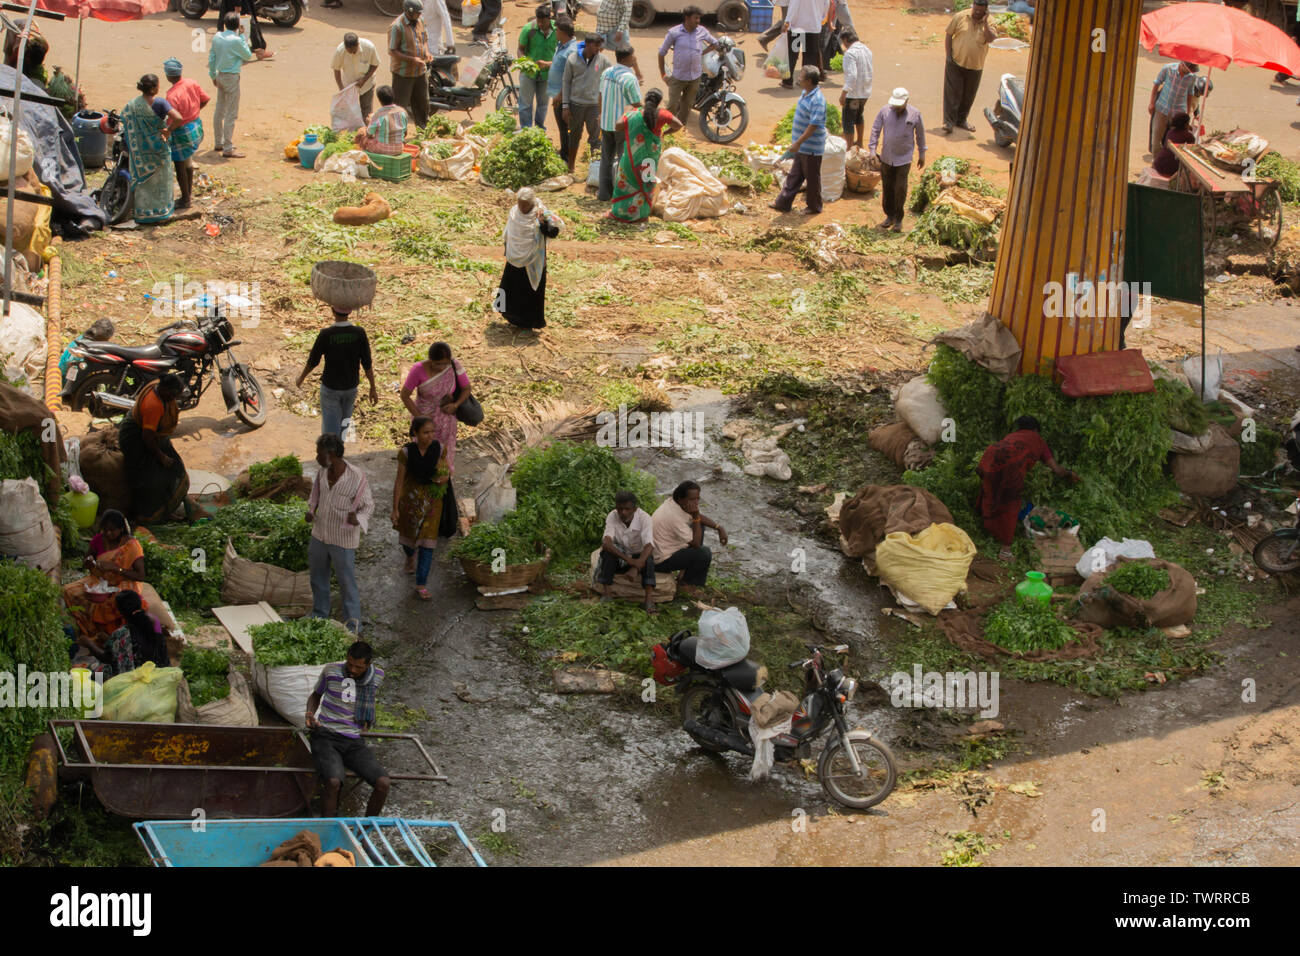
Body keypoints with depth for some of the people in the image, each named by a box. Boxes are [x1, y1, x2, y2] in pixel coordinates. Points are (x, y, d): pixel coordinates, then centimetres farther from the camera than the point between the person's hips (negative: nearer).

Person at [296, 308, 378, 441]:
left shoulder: (325, 334, -21)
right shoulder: (359, 333, -15)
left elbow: (312, 361, -10)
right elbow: (367, 363, -11)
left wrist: (302, 377, 10)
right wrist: (373, 388, 0)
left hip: (330, 387, -3)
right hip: (351, 386, 3)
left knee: (330, 425, 6)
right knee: (345, 417, 26)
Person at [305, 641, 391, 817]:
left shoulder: (377, 675, 5)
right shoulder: (331, 670, -1)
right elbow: (316, 695, 18)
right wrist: (310, 715, 0)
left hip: (353, 741, 3)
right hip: (326, 737, -3)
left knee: (384, 784, -20)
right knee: (334, 782, -33)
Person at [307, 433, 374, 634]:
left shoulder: (357, 477, -24)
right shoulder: (323, 471, -7)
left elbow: (368, 505, -13)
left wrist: (357, 518, -32)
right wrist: (311, 510, -1)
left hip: (343, 540, -6)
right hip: (319, 535, 6)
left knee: (347, 582, 6)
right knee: (318, 577, 22)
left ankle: (353, 623, 22)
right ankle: (319, 614, 42)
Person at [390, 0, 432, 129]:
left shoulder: (420, 22, 3)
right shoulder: (396, 26, -19)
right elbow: (392, 52, -20)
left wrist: (426, 53, 3)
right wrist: (413, 59, -26)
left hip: (420, 71, 7)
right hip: (403, 73, -7)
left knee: (422, 101, 19)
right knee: (401, 105, 0)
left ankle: (423, 128, 37)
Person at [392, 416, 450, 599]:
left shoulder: (439, 449, -13)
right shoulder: (406, 452, -19)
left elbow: (446, 470, 4)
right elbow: (399, 480, -11)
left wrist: (446, 477, -21)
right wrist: (395, 509, -9)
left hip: (432, 499, 0)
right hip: (410, 498, 0)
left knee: (427, 542, -3)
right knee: (408, 533, 21)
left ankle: (421, 584, 5)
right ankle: (410, 556, 57)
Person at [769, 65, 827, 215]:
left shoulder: (817, 100, -24)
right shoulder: (805, 94, 6)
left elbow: (814, 125, -27)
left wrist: (798, 143, -27)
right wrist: (796, 142, 21)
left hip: (811, 148, -9)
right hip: (801, 147, 9)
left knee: (812, 178, 6)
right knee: (794, 176, 16)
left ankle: (814, 207, 21)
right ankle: (783, 203, 23)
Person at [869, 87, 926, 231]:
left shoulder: (914, 114, -8)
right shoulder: (885, 111, -6)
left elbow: (920, 134, 5)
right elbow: (875, 130, -1)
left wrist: (922, 155, 10)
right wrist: (872, 151, -7)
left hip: (904, 158, -2)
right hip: (886, 157, 2)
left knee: (900, 189, -7)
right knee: (887, 188, 9)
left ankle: (898, 219, 6)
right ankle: (889, 216, 25)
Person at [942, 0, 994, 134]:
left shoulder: (989, 23, -2)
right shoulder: (960, 17, -5)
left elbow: (990, 39, -17)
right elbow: (948, 34, 1)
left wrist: (985, 22, -21)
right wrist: (949, 54, -5)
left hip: (975, 67, 2)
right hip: (956, 63, -2)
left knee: (968, 95, 13)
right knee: (952, 93, -4)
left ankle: (962, 119, 29)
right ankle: (949, 122, -1)